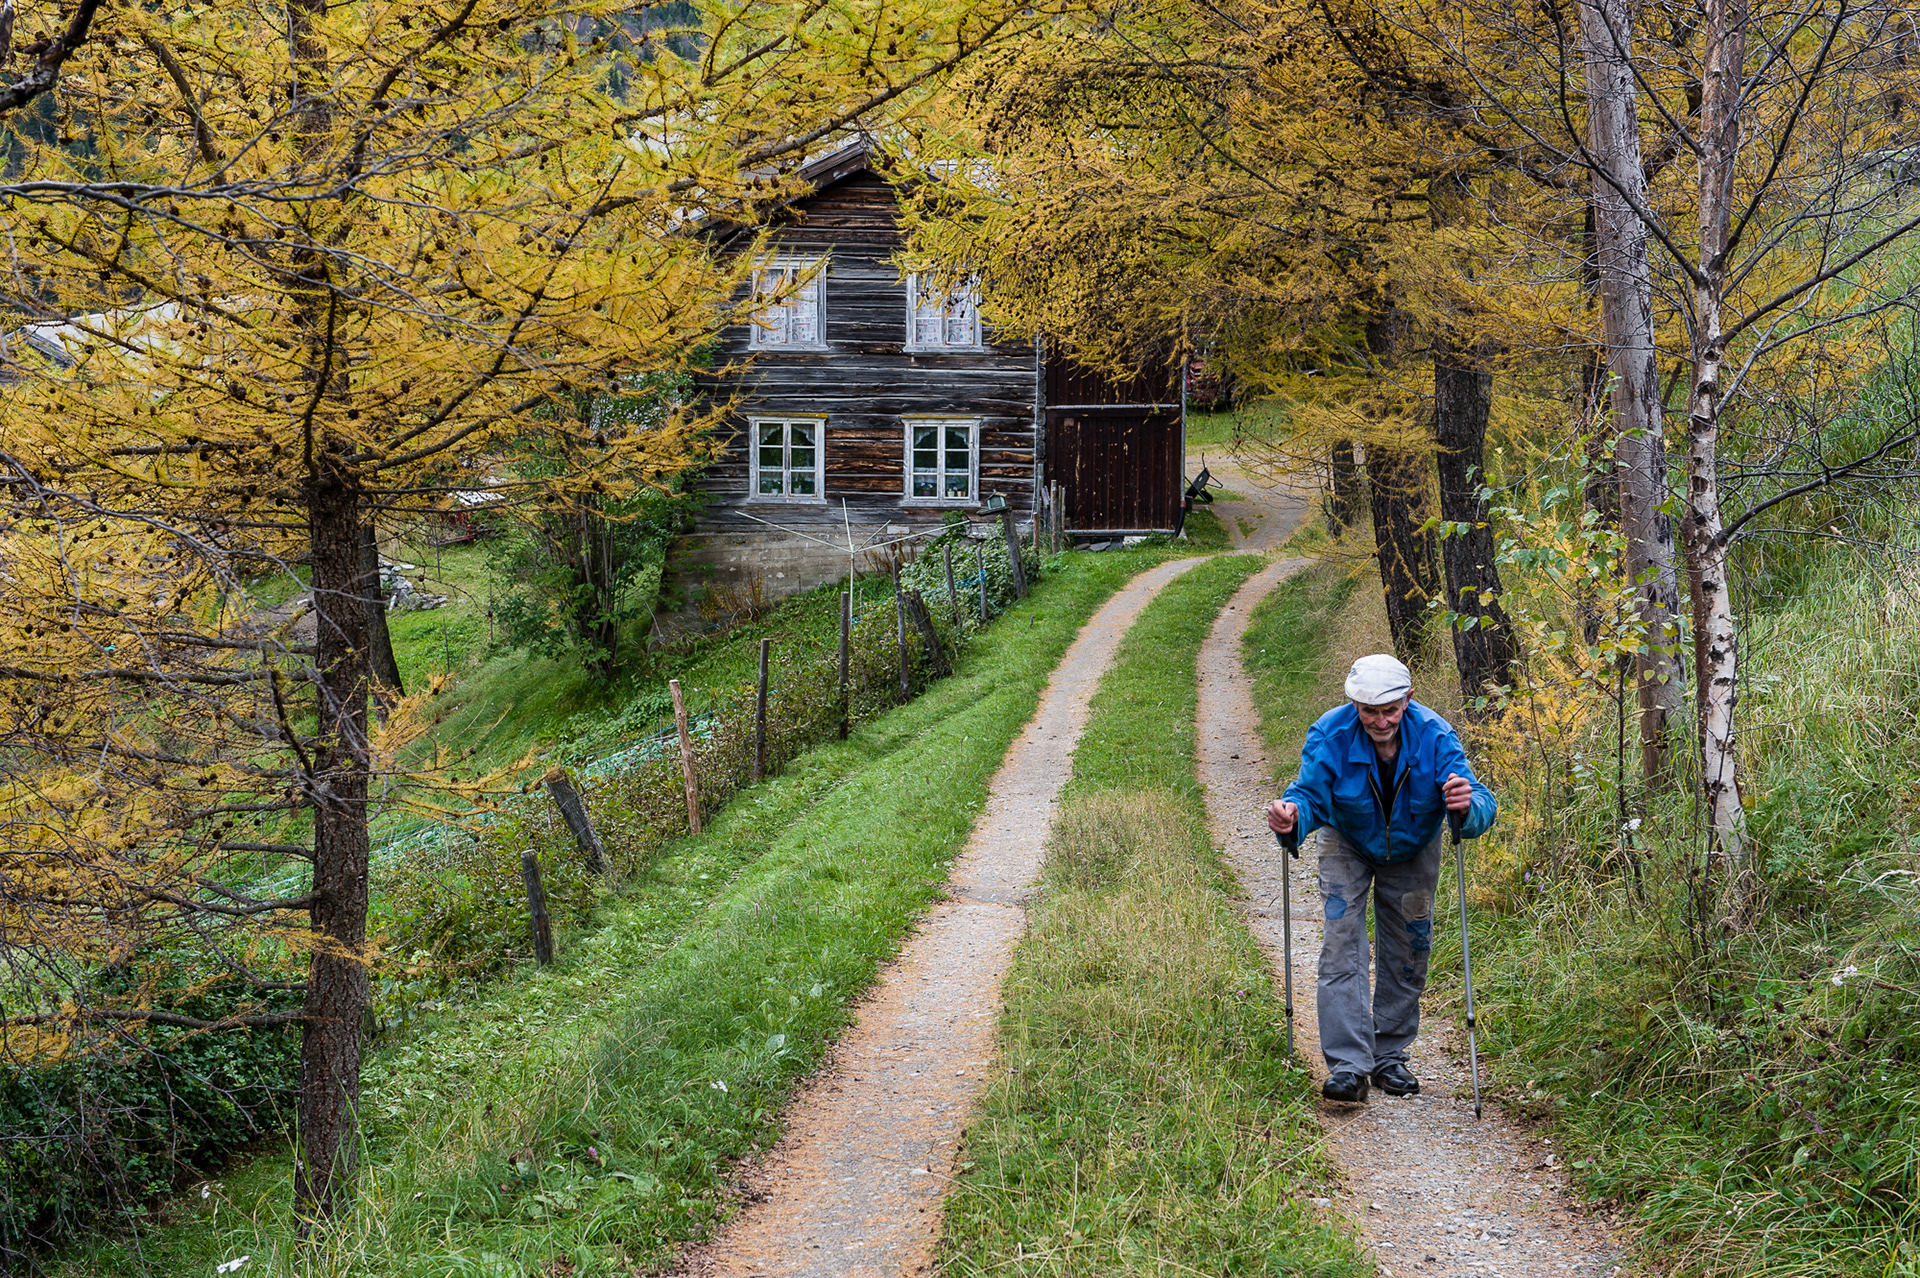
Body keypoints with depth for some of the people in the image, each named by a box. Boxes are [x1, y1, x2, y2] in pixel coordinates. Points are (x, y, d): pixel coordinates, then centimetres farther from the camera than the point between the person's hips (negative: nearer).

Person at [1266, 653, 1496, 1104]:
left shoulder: (1434, 736, -32)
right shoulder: (1330, 735, -31)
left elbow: (1481, 805, -37)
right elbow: (1311, 793, -33)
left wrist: (1469, 806, -62)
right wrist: (1293, 813, -57)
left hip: (1413, 849, 1)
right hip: (1348, 845, -1)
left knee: (1408, 949, 8)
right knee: (1342, 942, -15)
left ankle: (1389, 1057, 24)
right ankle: (1349, 1065, -19)